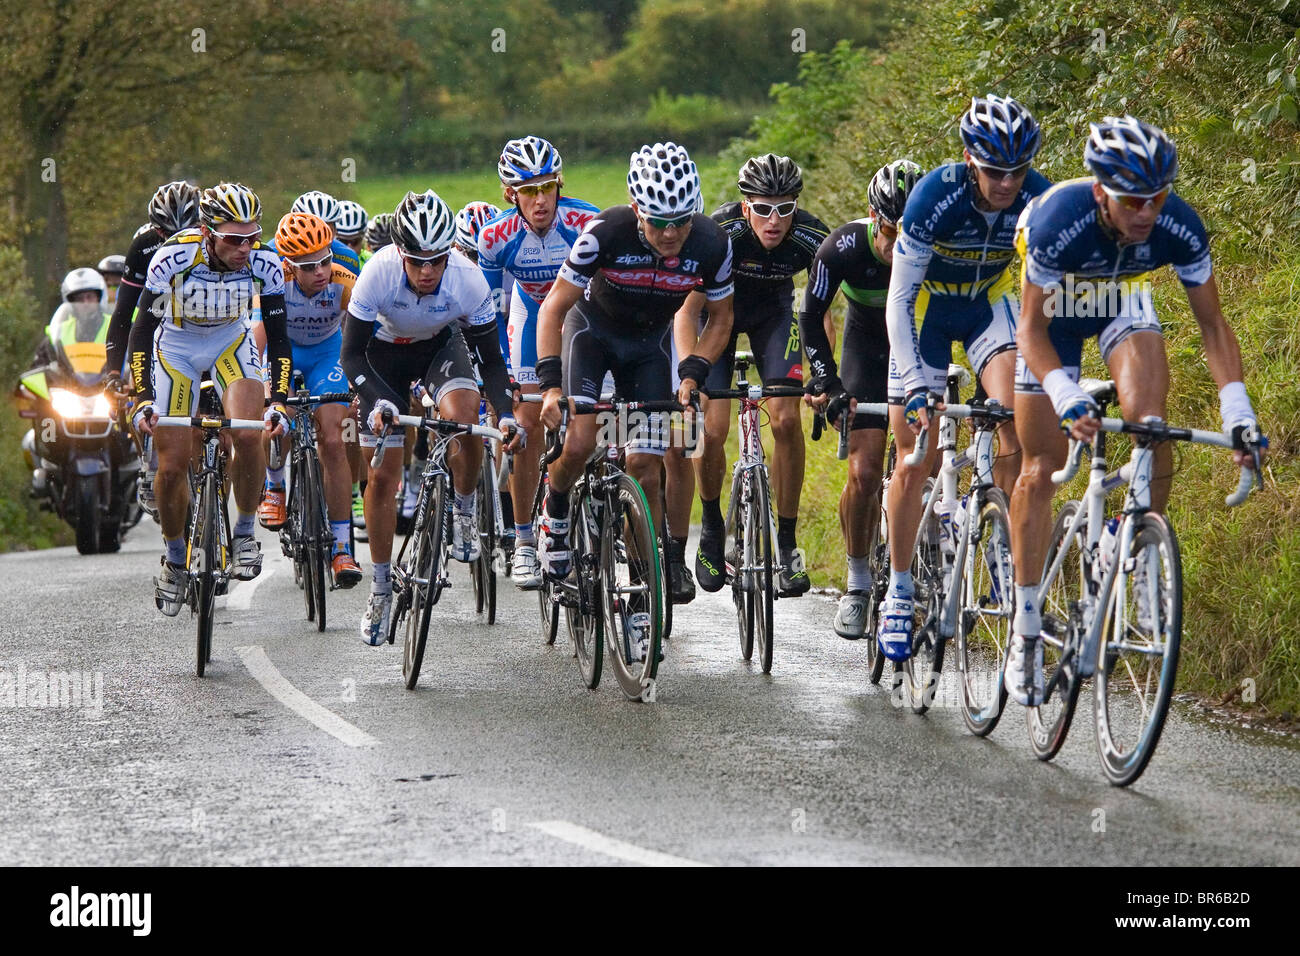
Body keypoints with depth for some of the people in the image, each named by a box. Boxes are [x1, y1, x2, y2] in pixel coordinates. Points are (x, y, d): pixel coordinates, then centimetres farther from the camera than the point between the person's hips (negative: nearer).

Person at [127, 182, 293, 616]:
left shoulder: (264, 262, -26)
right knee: (173, 466, -5)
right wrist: (142, 400, -34)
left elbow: (278, 338, -19)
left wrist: (279, 401, -30)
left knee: (249, 435, -25)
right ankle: (174, 560, 19)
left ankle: (244, 533, -2)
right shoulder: (173, 257, -33)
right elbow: (142, 331, -26)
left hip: (232, 342, 1)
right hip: (176, 346, -1)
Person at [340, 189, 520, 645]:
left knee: (463, 417, -32)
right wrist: (378, 402, -42)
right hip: (386, 351, 0)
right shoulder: (378, 273, -34)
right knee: (382, 476, -2)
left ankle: (465, 509, -4)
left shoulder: (468, 279, -31)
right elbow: (352, 354, -26)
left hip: (442, 346, 0)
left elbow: (491, 359, -19)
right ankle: (381, 586, 14)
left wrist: (505, 413, -33)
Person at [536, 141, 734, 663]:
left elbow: (720, 319, -7)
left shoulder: (711, 244, -25)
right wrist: (550, 382, -31)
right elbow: (554, 307, -22)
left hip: (650, 343, 2)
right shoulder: (606, 233, -32)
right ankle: (555, 512, 10)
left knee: (646, 472, -5)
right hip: (593, 326, -2)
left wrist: (692, 375, -21)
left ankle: (640, 601, 3)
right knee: (579, 443, -24)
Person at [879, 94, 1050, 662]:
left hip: (989, 300, 2)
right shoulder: (936, 196, -32)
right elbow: (900, 297, -28)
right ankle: (899, 589, 9)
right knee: (915, 459, -4)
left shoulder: (1038, 200, -25)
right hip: (927, 302, -2)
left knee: (1016, 422, -24)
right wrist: (914, 386, -36)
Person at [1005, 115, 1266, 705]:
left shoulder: (1179, 228, -30)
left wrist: (1237, 411, -30)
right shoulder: (1059, 220, -38)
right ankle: (1025, 631, 6)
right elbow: (1032, 327, -30)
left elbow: (1212, 324, -19)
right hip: (1054, 303, -2)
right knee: (1040, 470, -2)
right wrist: (1066, 396, -47)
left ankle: (1142, 563, -2)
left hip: (1122, 301, 2)